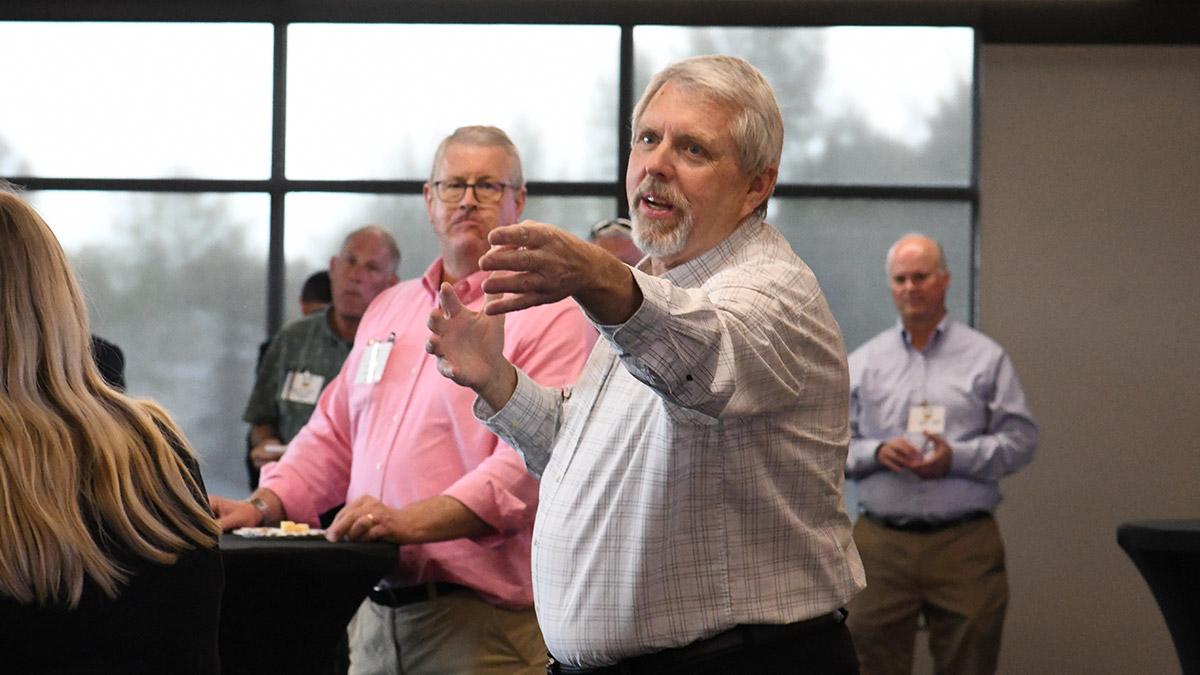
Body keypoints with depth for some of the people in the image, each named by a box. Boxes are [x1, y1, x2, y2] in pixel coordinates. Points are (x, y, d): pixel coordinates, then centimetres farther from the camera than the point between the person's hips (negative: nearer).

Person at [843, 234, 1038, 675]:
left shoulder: (986, 358, 7)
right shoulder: (862, 364, 12)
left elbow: (1021, 440, 3)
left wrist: (956, 457, -12)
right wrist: (876, 453, -10)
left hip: (965, 543, -1)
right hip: (880, 542, 1)